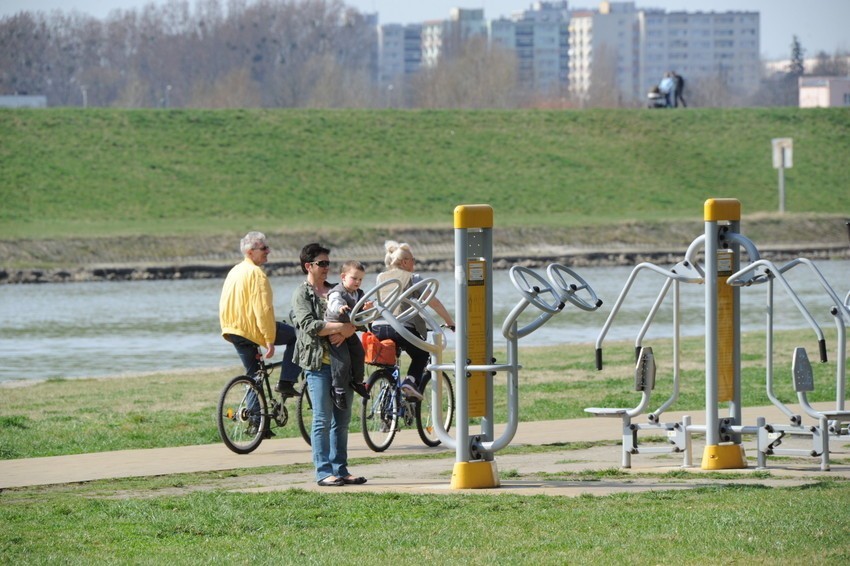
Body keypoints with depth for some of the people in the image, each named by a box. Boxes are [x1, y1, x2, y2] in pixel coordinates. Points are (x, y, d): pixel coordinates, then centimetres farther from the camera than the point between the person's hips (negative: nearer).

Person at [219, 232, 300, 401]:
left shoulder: (234, 271, 15)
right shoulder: (256, 273, -14)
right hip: (252, 329, -9)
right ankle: (286, 383, -2)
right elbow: (263, 309, -21)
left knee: (252, 374, 19)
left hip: (231, 331, 9)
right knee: (296, 336, 4)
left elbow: (224, 305, 21)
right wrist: (269, 340, -20)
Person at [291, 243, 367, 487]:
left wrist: (345, 332, -12)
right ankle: (324, 472, -6)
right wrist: (341, 327, -17)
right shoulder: (302, 294, 1)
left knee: (342, 419, 7)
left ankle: (340, 469, 12)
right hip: (318, 361, -6)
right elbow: (309, 325, -14)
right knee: (322, 419, -7)